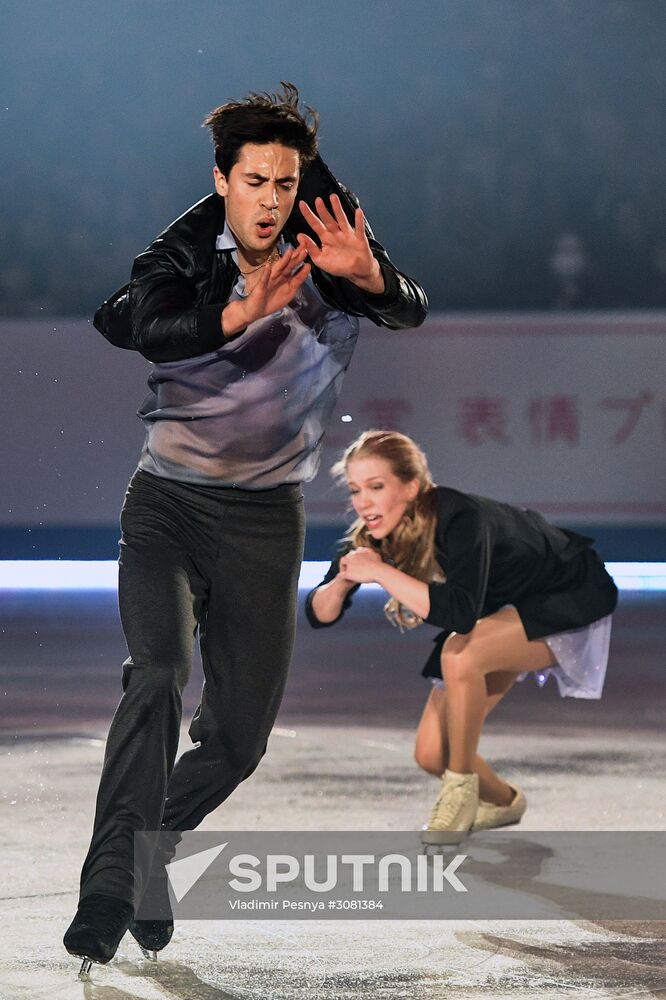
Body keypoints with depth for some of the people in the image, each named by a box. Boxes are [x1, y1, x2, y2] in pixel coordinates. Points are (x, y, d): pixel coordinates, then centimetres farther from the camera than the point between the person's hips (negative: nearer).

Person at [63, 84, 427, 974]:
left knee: (239, 735, 4)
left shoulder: (323, 247, -4)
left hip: (266, 517, 3)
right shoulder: (184, 256, -10)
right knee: (158, 674, -25)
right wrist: (238, 316, -46)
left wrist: (372, 279, -36)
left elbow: (412, 311, -13)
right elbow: (127, 319, -29)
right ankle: (108, 889, -25)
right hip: (169, 500, -3)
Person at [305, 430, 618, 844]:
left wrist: (380, 573, -46)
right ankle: (502, 802, 27)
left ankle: (461, 788, -15)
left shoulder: (459, 518, -36)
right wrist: (342, 581, -32)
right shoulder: (373, 536, -16)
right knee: (432, 754, -4)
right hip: (500, 609, 7)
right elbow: (319, 614, -10)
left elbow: (459, 613, -50)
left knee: (458, 655, -35)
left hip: (570, 600, -7)